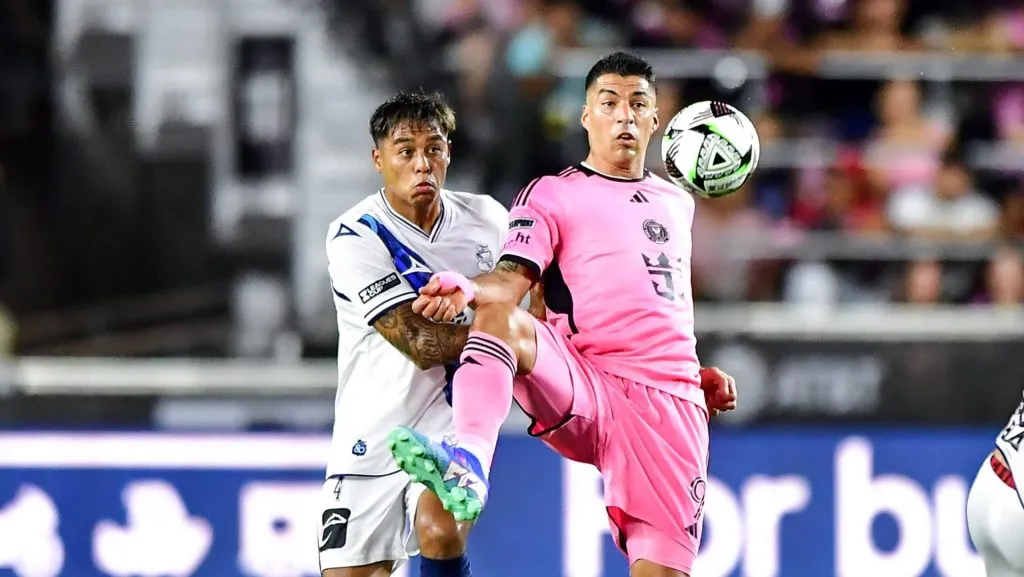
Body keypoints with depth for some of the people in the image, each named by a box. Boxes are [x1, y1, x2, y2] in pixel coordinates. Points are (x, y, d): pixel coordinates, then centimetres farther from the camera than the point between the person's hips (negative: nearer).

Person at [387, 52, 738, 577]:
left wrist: (699, 373, 27)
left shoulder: (677, 203, 24)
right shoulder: (551, 194, 8)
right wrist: (467, 289, -28)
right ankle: (468, 465, -58)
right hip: (581, 391, -4)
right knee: (499, 318, -35)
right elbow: (509, 281, -8)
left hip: (672, 402, 4)